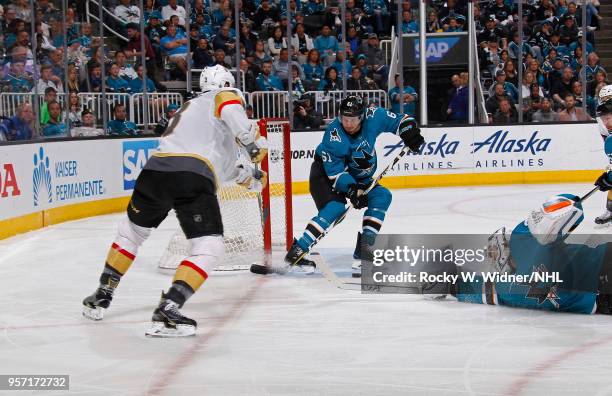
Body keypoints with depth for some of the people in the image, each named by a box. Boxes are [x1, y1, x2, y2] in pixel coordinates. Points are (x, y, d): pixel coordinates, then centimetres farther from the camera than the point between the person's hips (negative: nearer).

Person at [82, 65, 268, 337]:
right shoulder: (225, 97, 16)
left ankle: (101, 297, 35)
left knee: (132, 230, 29)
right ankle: (167, 311, -18)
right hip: (193, 180, -7)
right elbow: (231, 110, -12)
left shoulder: (190, 106, 37)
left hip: (156, 170, 7)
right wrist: (254, 143, -4)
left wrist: (246, 176, 43)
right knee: (209, 250, -1)